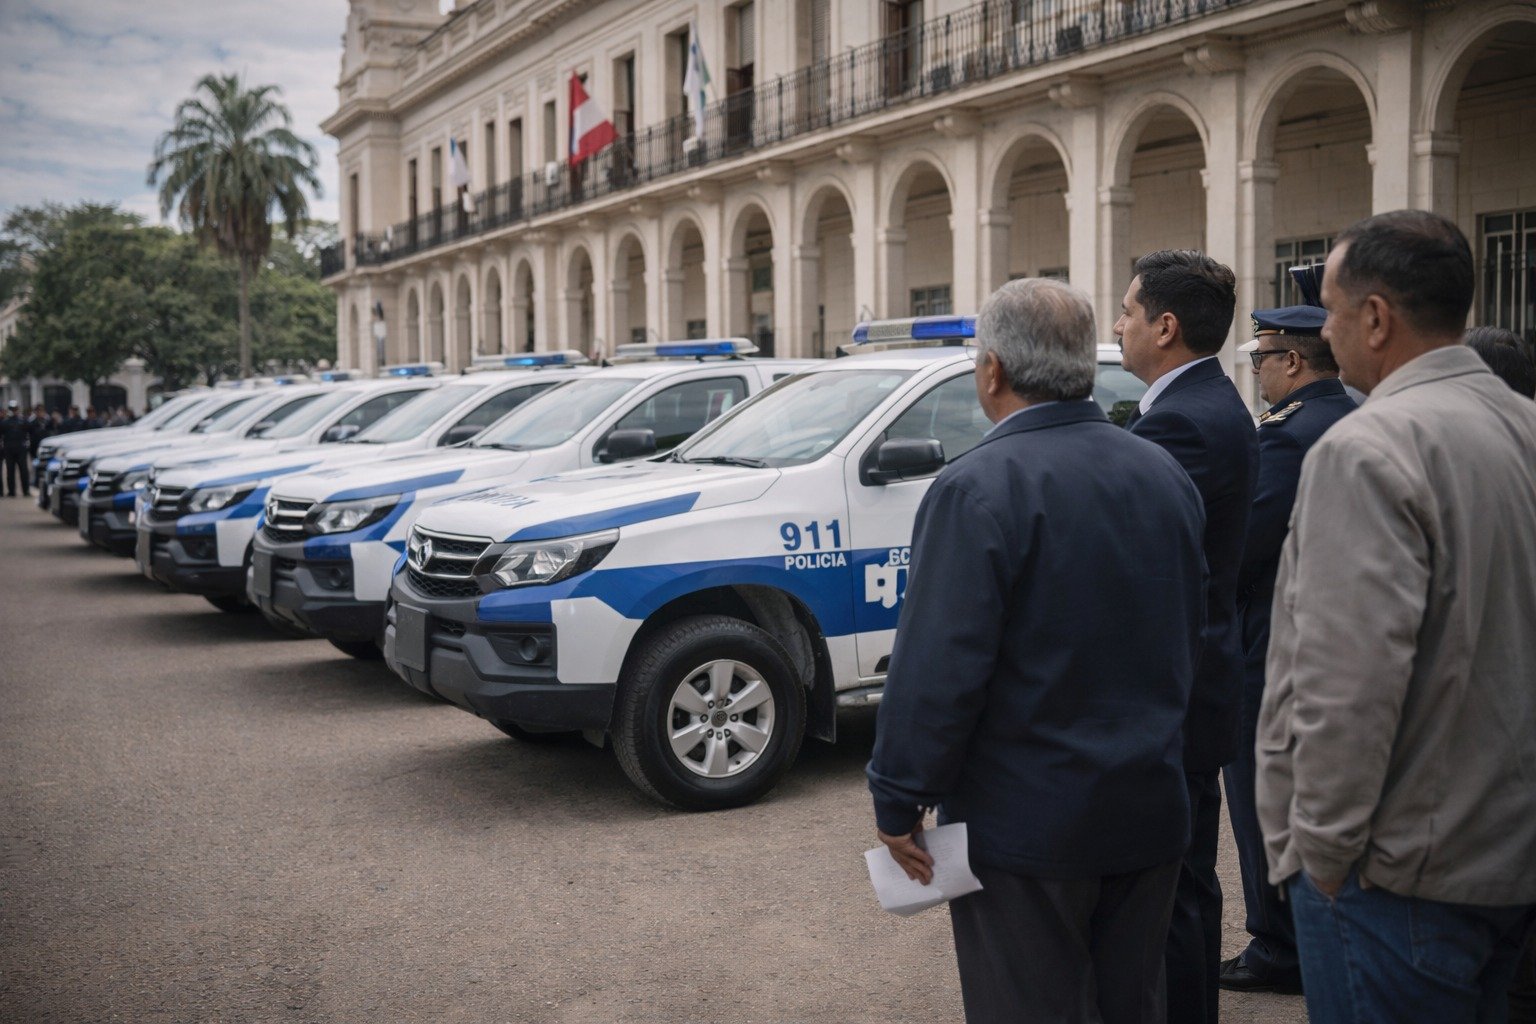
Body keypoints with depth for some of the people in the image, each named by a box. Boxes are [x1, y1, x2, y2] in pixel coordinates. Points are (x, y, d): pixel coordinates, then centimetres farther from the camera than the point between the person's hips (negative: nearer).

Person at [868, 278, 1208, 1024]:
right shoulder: (1164, 474, 4)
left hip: (1026, 823, -7)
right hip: (1149, 814, 7)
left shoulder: (979, 488, -18)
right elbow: (1190, 630, 12)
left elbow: (937, 669, -22)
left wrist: (898, 800, -12)